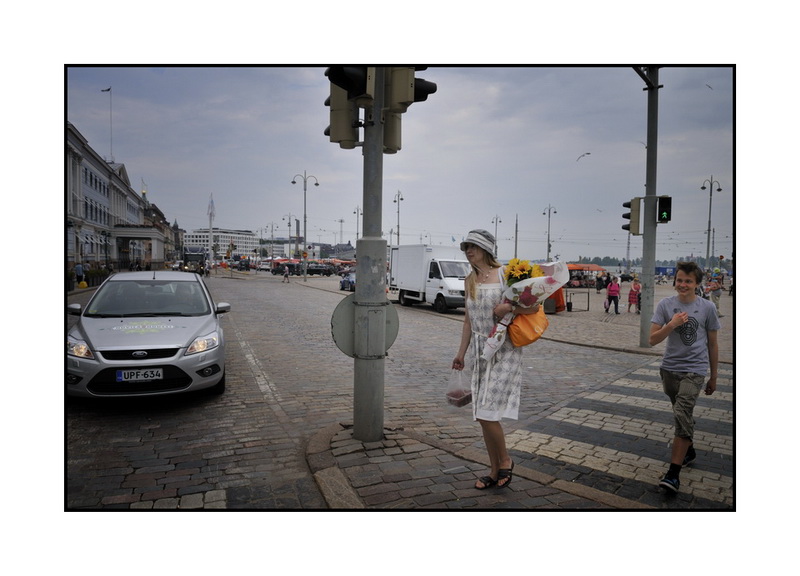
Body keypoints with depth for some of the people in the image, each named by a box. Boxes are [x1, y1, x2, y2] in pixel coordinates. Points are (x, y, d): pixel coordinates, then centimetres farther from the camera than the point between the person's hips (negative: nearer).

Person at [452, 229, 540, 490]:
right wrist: (461, 352, 17)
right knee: (482, 415, 9)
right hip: (481, 350, 7)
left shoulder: (505, 274, -8)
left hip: (504, 350, -6)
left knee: (486, 412, -10)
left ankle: (505, 461, 16)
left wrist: (508, 308, -21)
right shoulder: (470, 280, 11)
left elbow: (534, 305, -9)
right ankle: (495, 471, 25)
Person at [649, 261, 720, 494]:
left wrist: (713, 377, 11)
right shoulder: (665, 305, -2)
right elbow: (653, 340, -5)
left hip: (694, 370, -3)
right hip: (669, 369, 3)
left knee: (682, 415, -15)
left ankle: (673, 473, -11)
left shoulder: (707, 308, -2)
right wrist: (671, 325, -22)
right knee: (682, 414, 18)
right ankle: (689, 451, 43)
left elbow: (712, 344, 6)